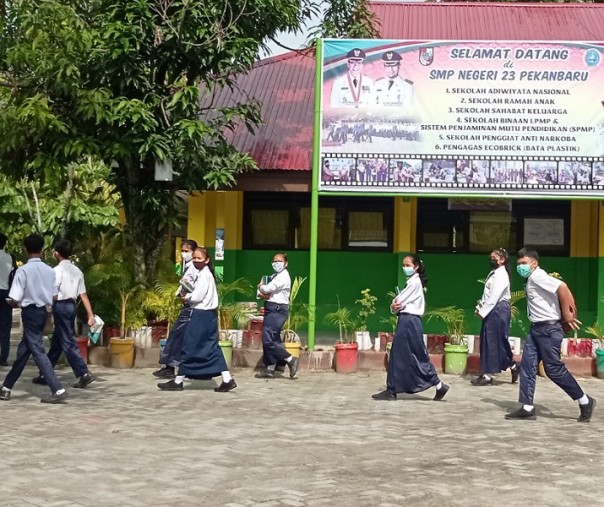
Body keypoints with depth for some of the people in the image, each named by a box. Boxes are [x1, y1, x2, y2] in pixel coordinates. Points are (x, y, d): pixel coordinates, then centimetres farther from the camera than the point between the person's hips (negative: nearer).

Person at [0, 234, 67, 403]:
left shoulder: (23, 270, -14)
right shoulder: (49, 270, 2)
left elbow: (14, 300, -15)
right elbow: (54, 297, 8)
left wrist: (15, 304, 8)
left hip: (29, 312, -7)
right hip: (43, 311, 7)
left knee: (38, 352, -6)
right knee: (23, 351, 15)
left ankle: (58, 390, -13)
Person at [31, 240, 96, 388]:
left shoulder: (57, 270, -11)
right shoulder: (77, 270, 10)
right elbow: (83, 294, 6)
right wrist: (90, 315, 4)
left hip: (60, 306, -8)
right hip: (71, 306, 8)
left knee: (68, 342, -6)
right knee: (56, 342, 16)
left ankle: (84, 374, -13)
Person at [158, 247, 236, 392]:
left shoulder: (204, 275, -16)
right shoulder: (205, 274, 16)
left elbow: (197, 297, -21)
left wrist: (187, 296, -2)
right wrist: (190, 296, 3)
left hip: (202, 315, -10)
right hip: (208, 314, 10)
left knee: (189, 347, -2)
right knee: (212, 348, 7)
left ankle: (178, 382, 6)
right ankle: (227, 380, 2)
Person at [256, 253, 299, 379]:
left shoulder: (283, 277, -12)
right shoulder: (274, 276, 19)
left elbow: (267, 289, -19)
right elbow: (261, 291, 16)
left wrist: (261, 286, 3)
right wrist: (262, 294, -8)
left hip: (277, 310, -10)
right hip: (271, 309, 10)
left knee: (268, 340, -13)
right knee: (271, 339, 9)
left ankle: (291, 360, -4)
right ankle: (270, 369, 13)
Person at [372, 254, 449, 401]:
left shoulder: (415, 281, -13)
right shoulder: (412, 281, 18)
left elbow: (398, 301, -14)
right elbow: (399, 302, 13)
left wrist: (395, 305, 6)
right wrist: (395, 307, -7)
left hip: (409, 321, -10)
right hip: (406, 320, 10)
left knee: (418, 356, -6)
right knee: (397, 356, 8)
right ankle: (391, 390, 9)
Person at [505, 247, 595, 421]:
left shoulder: (537, 276, -15)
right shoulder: (531, 280, 15)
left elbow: (562, 287, -29)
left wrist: (567, 316, -22)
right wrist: (567, 316, 10)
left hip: (549, 329, -10)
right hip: (536, 329, 10)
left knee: (553, 369, -3)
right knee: (527, 366, 4)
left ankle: (585, 402, 11)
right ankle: (527, 408, 5)